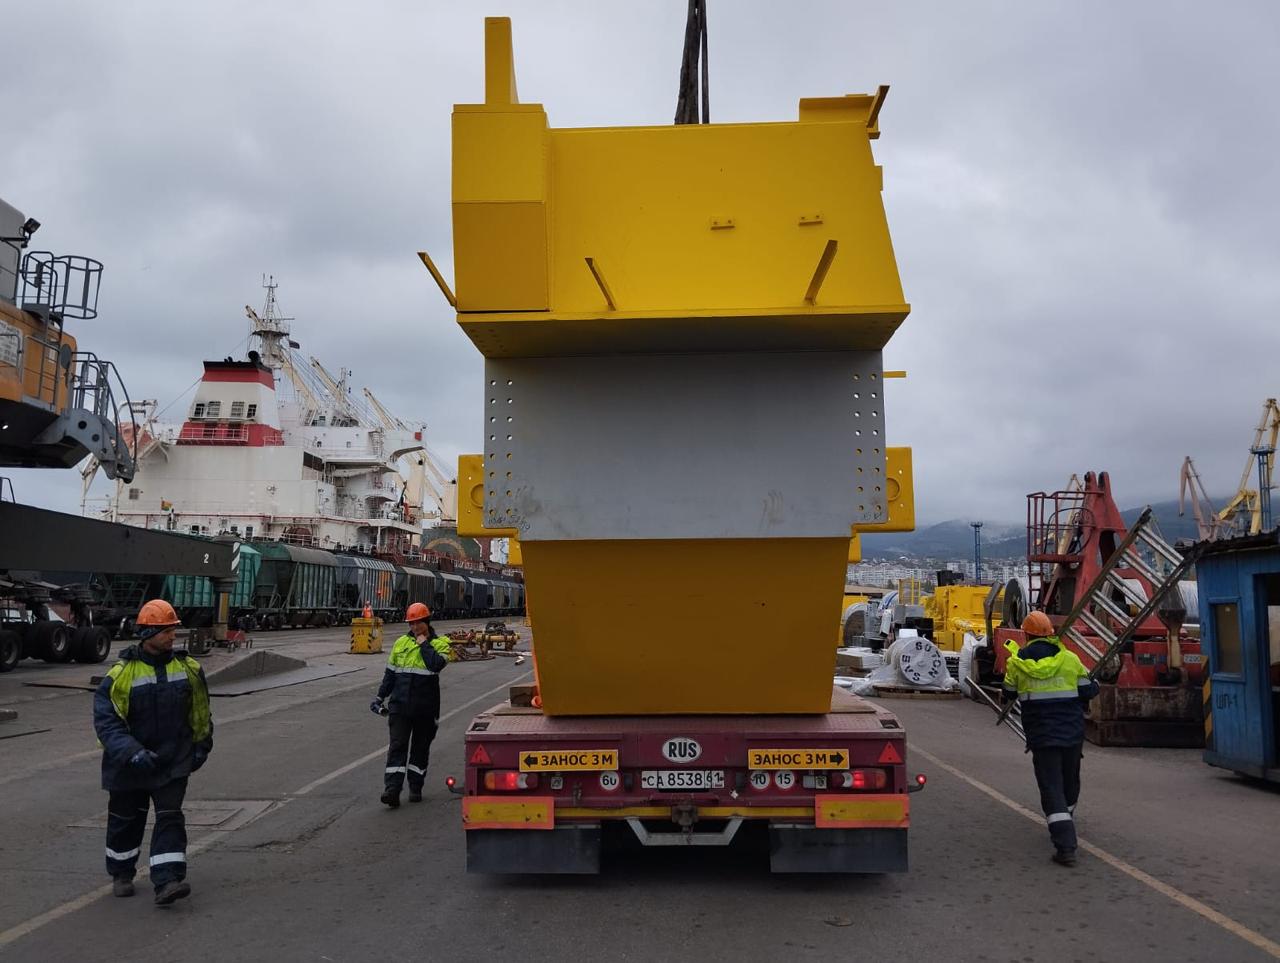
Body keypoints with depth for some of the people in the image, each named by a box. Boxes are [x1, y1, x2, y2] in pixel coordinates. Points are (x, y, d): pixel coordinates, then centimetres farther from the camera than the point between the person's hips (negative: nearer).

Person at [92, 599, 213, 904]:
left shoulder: (189, 668, -1)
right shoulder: (122, 673, -13)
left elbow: (200, 713, 12)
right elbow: (106, 720, -17)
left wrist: (201, 746, 14)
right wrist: (132, 753, -27)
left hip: (174, 762, 1)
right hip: (129, 765, -1)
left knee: (170, 818, -7)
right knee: (125, 821, 15)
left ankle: (168, 881, -9)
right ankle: (121, 874, 36)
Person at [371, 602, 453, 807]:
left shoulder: (439, 644, -1)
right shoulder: (401, 643, 10)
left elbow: (437, 665, -23)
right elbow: (390, 673, 18)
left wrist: (425, 645, -13)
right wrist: (381, 696, 16)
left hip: (425, 707, -2)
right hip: (399, 705, 2)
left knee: (421, 748, 9)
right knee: (397, 746, -5)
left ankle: (416, 787, 22)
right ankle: (392, 789, -9)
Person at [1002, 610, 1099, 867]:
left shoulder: (1016, 663, -4)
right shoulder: (1070, 659, -2)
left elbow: (1009, 693, 10)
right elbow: (1087, 692, 1)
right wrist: (1095, 685, 24)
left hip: (1041, 737, -2)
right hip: (1072, 733, 2)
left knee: (1052, 789, -1)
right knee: (1070, 783, 22)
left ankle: (1065, 846, -14)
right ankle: (1065, 830, 42)